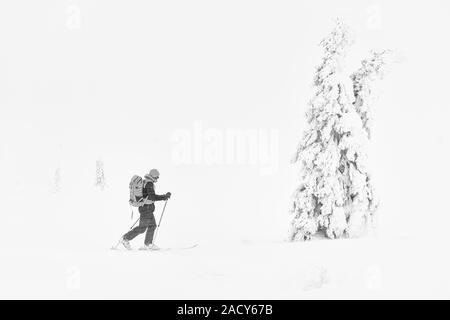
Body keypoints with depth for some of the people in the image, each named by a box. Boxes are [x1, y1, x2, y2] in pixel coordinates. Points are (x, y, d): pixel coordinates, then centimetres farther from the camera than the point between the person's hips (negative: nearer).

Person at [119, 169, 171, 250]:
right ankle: (125, 239, 6)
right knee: (142, 228, -1)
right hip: (146, 208, -10)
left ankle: (148, 244, 20)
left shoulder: (144, 182, 11)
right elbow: (152, 197, -28)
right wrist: (164, 197, -23)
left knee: (152, 225, 16)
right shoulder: (149, 184, -20)